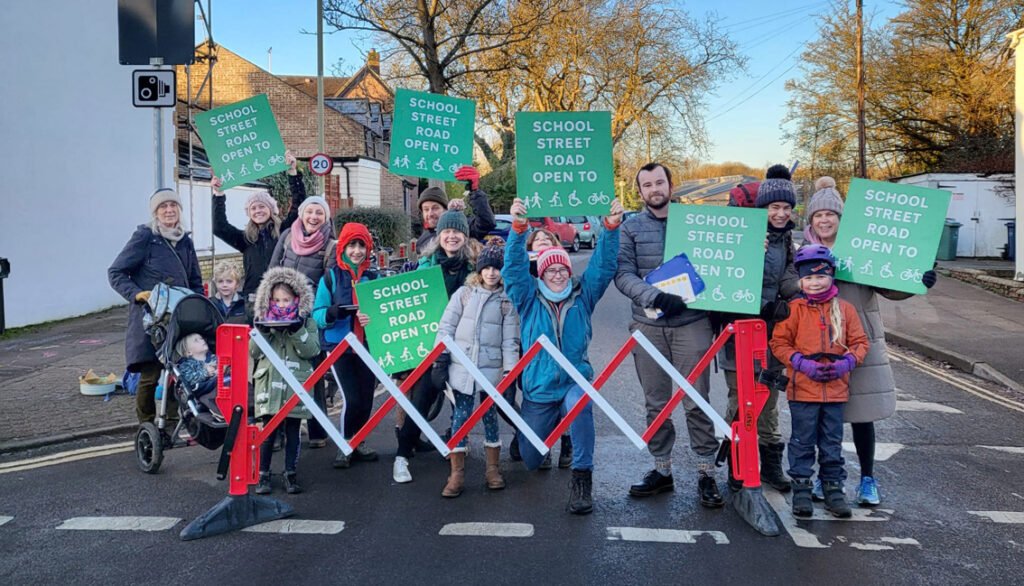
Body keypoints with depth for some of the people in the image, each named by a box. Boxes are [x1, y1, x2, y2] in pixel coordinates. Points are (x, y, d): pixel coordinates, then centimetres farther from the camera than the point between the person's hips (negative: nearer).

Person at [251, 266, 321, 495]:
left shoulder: (306, 322, 5)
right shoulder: (264, 321, 11)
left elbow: (312, 350, -7)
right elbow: (253, 352, 4)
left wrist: (296, 331, -18)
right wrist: (261, 332, -12)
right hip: (269, 386, 1)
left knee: (292, 432, 7)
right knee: (268, 432, 2)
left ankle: (291, 474, 15)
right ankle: (263, 475, 12)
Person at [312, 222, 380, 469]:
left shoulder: (373, 277, 5)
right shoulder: (330, 276, -2)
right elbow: (318, 314, -6)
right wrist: (334, 312, -26)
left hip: (367, 346, 3)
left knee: (366, 399, 7)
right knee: (352, 399, -10)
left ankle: (358, 442, 32)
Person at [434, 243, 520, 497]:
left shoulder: (507, 300, 2)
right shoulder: (464, 293, 3)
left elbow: (510, 339, 1)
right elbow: (446, 327, 3)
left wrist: (509, 370, -6)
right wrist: (440, 359, -3)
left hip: (491, 368, 0)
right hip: (461, 366, 0)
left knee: (490, 416, 9)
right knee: (461, 416, 2)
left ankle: (493, 469, 24)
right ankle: (457, 474, 10)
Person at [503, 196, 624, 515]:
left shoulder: (582, 295, 0)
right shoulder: (528, 298, -2)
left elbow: (603, 265, -9)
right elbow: (514, 267, -17)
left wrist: (611, 228, -24)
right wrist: (518, 228, -32)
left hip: (575, 381, -1)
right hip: (538, 389, 1)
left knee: (580, 405, -39)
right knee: (531, 461, 13)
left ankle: (582, 478, -26)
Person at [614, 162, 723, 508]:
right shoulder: (631, 228, 7)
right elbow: (623, 275, -5)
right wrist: (655, 296, -20)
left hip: (692, 322, -1)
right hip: (648, 326, 1)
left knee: (696, 401, 0)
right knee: (656, 403, 9)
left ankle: (706, 473, 10)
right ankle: (661, 470, 21)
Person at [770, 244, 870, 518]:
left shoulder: (844, 308, 5)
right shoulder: (794, 308, -3)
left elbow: (860, 341, 8)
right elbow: (779, 342, -3)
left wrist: (846, 363, -10)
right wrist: (803, 363, -16)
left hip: (836, 389, 2)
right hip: (803, 388, -2)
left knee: (832, 443, 12)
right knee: (803, 442, 5)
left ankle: (833, 489, 23)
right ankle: (801, 489, 15)